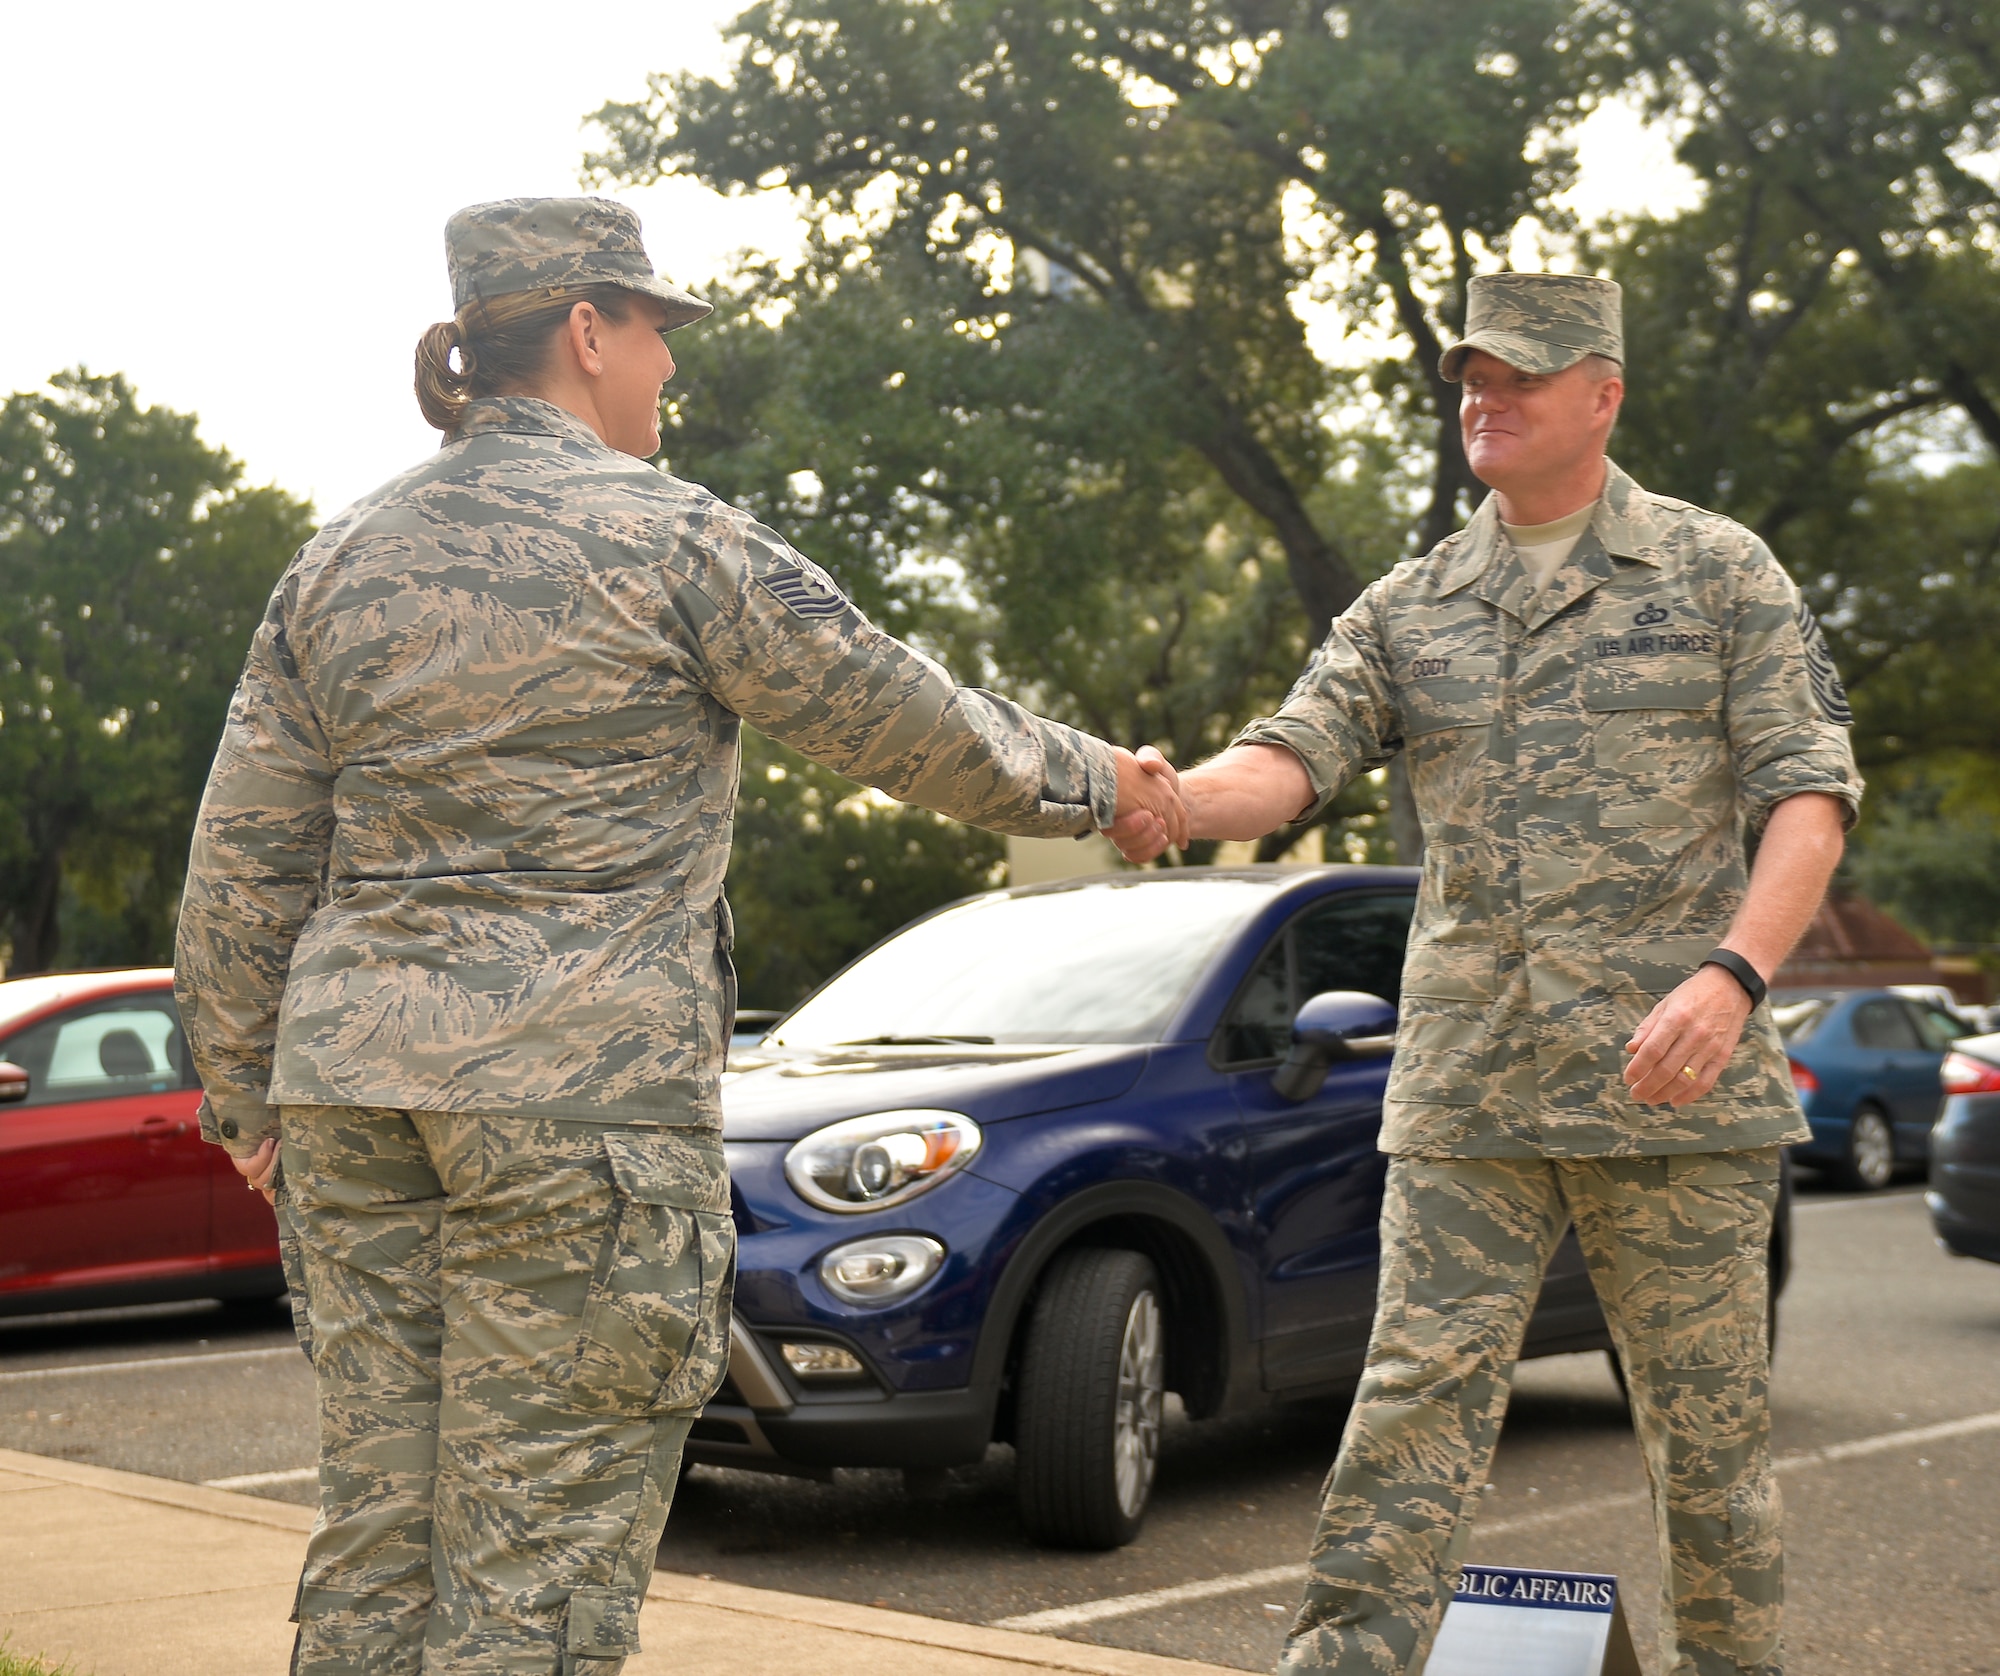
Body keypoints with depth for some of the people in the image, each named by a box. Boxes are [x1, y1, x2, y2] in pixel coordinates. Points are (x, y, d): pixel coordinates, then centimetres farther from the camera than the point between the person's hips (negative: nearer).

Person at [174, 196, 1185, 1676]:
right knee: (544, 1547, -1)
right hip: (581, 1088, -6)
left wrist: (244, 1087, 21)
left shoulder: (342, 561, 12)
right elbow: (898, 718, 3)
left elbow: (245, 861, 12)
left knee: (379, 1534, 11)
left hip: (357, 1077, 6)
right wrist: (1091, 781, 18)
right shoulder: (670, 539, -4)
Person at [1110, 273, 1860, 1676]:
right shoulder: (1412, 608, 13)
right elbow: (1291, 761, -1)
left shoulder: (1720, 572, 4)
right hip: (1467, 1088, 2)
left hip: (1671, 1080, -2)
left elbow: (1809, 797, -3)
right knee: (1416, 1403, -2)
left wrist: (1733, 974, -20)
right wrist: (1173, 797, -24)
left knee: (1708, 1425, 7)